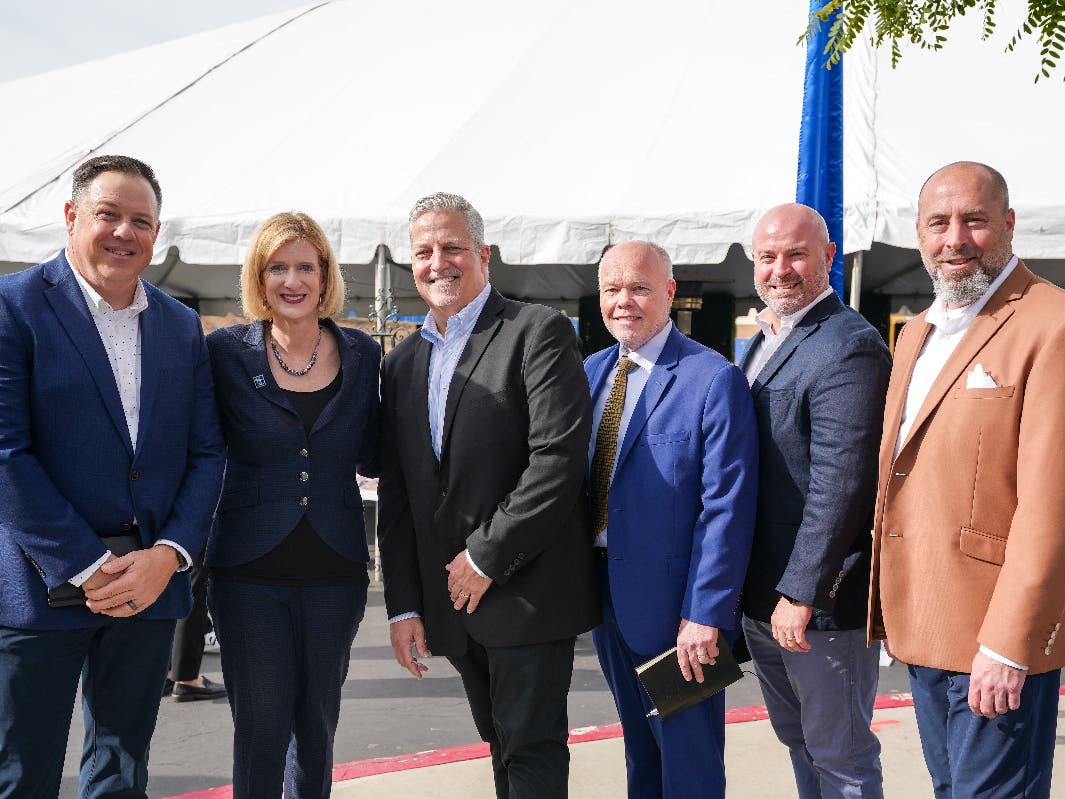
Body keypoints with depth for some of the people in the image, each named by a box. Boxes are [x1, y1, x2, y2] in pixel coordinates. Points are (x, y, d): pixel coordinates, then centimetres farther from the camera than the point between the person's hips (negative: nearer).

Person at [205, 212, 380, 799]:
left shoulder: (362, 353, 3)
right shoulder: (226, 350, -3)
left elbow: (371, 459, 7)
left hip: (335, 570, 2)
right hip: (250, 570, -2)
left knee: (317, 727, 15)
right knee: (261, 732, 4)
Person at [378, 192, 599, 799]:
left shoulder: (540, 332, -8)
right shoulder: (403, 363, 12)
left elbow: (560, 457, -18)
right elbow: (396, 495, 11)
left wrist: (487, 556, -15)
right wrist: (403, 605, 6)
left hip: (529, 590, -6)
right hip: (452, 601, 6)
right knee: (502, 745, 17)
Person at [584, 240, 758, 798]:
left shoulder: (714, 380, -15)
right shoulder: (591, 372, 6)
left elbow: (727, 508, -18)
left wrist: (705, 613, -20)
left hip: (674, 603, -6)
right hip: (604, 593, 6)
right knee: (639, 747, 22)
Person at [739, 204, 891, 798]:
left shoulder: (850, 345, -18)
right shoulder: (764, 342, 13)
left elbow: (839, 482, -23)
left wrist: (800, 593, -23)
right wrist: (754, 587, 17)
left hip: (822, 594, -9)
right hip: (764, 594, 9)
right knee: (799, 741, 22)